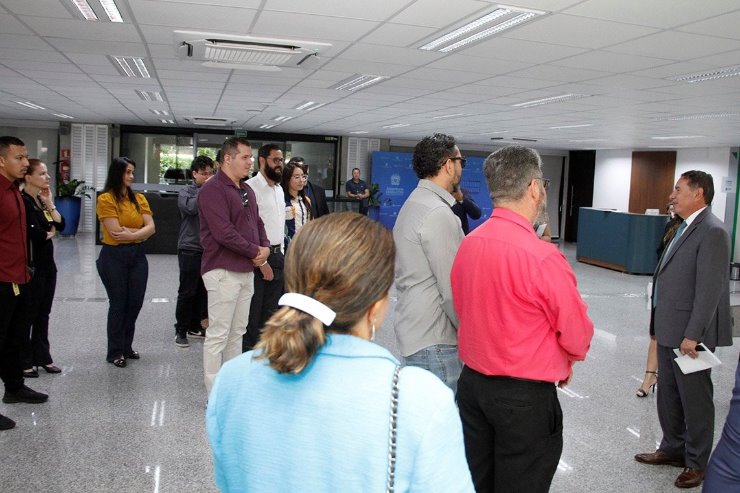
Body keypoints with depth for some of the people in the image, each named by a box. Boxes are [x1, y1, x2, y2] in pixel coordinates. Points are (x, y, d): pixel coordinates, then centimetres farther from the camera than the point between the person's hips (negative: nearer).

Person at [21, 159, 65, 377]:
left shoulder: (41, 200, 12)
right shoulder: (24, 202, -14)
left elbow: (61, 224, 6)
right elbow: (36, 234, -21)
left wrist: (49, 204, -4)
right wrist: (50, 233, -1)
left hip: (47, 264, 8)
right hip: (32, 266, -8)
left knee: (43, 314, 13)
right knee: (28, 314, 1)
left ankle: (42, 357, 23)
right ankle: (23, 362, 11)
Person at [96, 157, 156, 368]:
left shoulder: (139, 198, 8)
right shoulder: (106, 199, -8)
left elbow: (151, 227, -2)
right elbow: (116, 231, -16)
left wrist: (130, 235, -16)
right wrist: (141, 231, -7)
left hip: (137, 255, 5)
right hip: (114, 257, -5)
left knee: (135, 302, 9)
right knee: (118, 304, 4)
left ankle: (126, 346, 26)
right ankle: (115, 352, 17)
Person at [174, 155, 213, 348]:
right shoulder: (186, 192, 0)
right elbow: (191, 207, -21)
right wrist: (205, 189, -13)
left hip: (208, 249, 4)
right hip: (190, 248, -4)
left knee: (203, 291, 10)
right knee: (187, 292, 1)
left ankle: (195, 326, 24)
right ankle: (181, 330, 13)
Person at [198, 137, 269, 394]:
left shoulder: (246, 190, 15)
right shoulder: (213, 189, -13)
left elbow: (257, 223, 20)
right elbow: (223, 232, -22)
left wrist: (265, 248, 0)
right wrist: (254, 251, -12)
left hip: (247, 271, 9)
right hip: (223, 271, -9)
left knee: (237, 332, 15)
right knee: (218, 334, -3)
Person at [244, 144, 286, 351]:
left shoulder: (279, 188, 14)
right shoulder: (251, 187, -13)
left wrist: (280, 253, 14)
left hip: (277, 254, 8)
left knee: (271, 308, 14)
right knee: (253, 309, 2)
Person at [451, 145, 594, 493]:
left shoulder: (468, 244, -3)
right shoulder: (543, 258, -22)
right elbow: (578, 337, -12)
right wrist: (562, 362, 10)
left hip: (472, 383, 6)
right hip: (525, 399, -6)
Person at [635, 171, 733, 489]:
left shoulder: (712, 232, -17)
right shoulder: (685, 227, 12)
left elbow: (710, 289, -22)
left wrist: (692, 335, -22)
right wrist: (660, 324, 15)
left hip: (689, 334, -9)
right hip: (668, 330, 9)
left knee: (695, 399, 7)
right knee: (668, 395, 19)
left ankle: (697, 463, 22)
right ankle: (673, 448, 36)